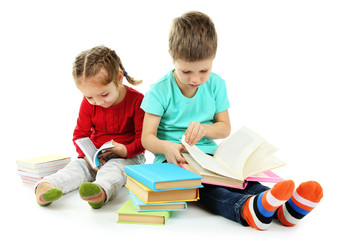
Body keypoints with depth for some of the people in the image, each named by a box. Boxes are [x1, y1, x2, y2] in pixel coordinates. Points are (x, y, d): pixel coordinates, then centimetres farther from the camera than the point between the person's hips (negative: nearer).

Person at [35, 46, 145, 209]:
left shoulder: (137, 100, -14)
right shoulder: (88, 104, -2)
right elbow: (80, 134, 4)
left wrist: (125, 150, -31)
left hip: (128, 156, -4)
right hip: (95, 156, 5)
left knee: (113, 168, -35)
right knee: (78, 166, -22)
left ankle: (102, 190, -65)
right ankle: (45, 186, -42)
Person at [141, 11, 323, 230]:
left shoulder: (216, 85, 4)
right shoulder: (159, 91, -8)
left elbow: (225, 128, 6)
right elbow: (147, 137, -9)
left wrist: (204, 129, -17)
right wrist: (167, 147, -33)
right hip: (173, 158, -3)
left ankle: (287, 207, -48)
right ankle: (246, 209, -62)